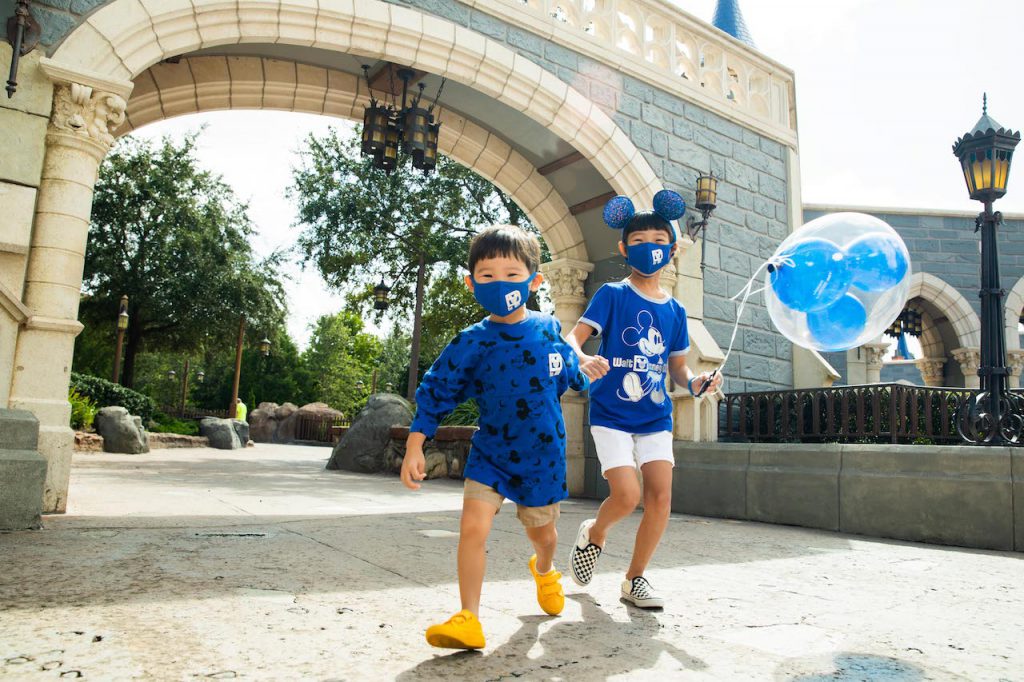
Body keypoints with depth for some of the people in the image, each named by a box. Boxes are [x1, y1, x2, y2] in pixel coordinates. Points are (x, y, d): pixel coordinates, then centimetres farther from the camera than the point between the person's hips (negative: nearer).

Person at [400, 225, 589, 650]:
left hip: (542, 455, 2)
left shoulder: (549, 330, -7)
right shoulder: (471, 343, -12)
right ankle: (468, 619, -5)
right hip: (490, 452, -1)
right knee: (473, 525, -19)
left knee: (542, 532, 18)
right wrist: (415, 446, -14)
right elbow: (435, 392, -9)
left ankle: (544, 570, 54)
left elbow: (569, 372, 17)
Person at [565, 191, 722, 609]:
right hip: (611, 414, -4)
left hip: (655, 417, 5)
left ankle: (635, 579, 15)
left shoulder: (674, 310, 9)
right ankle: (594, 534, 21)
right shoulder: (612, 295, -3)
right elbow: (572, 338, -12)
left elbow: (677, 368, 15)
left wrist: (695, 382, -7)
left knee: (660, 496, -5)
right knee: (627, 496, -15)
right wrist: (584, 361, -34)